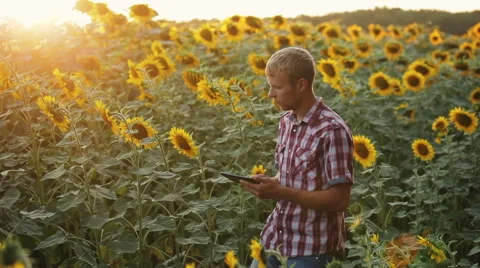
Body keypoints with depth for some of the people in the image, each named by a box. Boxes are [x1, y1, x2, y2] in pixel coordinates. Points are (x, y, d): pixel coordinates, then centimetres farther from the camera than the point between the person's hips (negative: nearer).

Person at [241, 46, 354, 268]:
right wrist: (270, 184, -5)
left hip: (312, 248, -7)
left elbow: (340, 199, -21)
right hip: (275, 238, 7)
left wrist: (280, 192, -24)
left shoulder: (332, 131, -19)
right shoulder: (286, 121, 4)